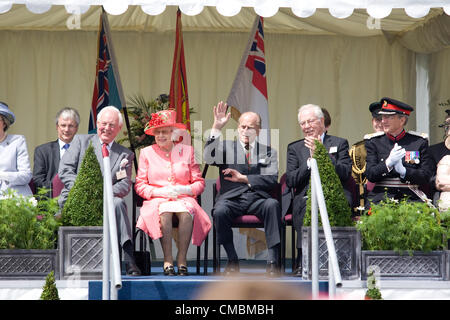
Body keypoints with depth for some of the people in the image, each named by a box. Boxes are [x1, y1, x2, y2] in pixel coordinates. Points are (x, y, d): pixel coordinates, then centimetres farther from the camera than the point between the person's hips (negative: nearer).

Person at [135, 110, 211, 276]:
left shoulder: (187, 151, 13)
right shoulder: (147, 153, 12)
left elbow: (199, 183, 10)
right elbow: (139, 185, 6)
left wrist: (185, 189, -11)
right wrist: (160, 192, -11)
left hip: (183, 198, 0)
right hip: (157, 200, 0)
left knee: (186, 212, -35)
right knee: (164, 211, -36)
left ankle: (182, 258, -30)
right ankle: (167, 260, -33)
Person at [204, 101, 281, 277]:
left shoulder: (268, 152, 19)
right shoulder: (226, 147, 16)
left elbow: (272, 180, 4)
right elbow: (209, 158, -6)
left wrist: (244, 178, -6)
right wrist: (216, 128, -12)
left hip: (257, 199, 1)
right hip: (231, 198, -1)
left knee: (273, 204, -33)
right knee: (220, 211, -34)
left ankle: (273, 261, -32)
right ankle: (232, 261, -18)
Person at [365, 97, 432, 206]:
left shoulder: (419, 142, 8)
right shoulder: (374, 142, 10)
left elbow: (425, 176, 2)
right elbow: (370, 175, 1)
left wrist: (403, 171, -16)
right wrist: (388, 163, -17)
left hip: (410, 196, 0)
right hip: (381, 196, 0)